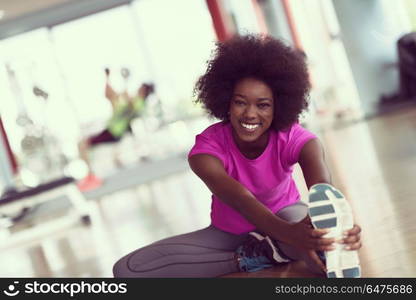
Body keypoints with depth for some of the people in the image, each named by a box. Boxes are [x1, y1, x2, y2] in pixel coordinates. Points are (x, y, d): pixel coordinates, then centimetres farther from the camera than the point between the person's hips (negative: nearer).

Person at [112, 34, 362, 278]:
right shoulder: (207, 148, -26)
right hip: (229, 234, 4)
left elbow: (323, 189, -43)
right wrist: (289, 233, -64)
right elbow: (240, 200, -44)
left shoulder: (294, 138, -24)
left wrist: (340, 226, -67)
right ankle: (248, 259, -22)